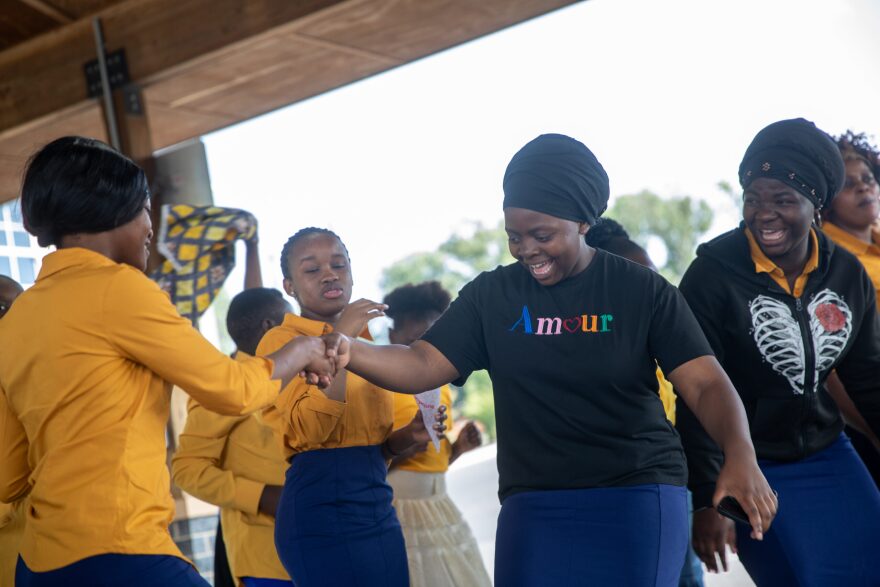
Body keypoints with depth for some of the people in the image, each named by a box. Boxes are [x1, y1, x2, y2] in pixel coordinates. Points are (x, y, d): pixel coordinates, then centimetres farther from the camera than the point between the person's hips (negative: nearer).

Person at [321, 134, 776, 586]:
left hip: (637, 496, -2)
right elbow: (421, 365, -3)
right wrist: (348, 352, -23)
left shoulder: (642, 290, -2)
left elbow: (706, 384, -9)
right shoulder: (490, 295, 5)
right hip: (532, 506, 2)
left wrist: (740, 455, -28)